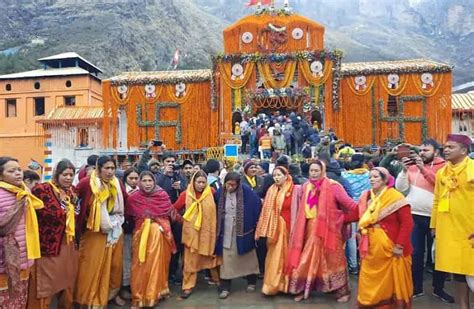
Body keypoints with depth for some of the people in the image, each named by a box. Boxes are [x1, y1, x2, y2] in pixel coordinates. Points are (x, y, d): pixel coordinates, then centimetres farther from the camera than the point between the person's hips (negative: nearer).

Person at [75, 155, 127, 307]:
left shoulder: (117, 184, 1)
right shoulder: (87, 183, -14)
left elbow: (125, 201, 14)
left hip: (115, 230, 5)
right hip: (94, 232, -4)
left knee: (115, 263, 15)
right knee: (93, 264, 6)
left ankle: (113, 292, 34)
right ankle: (90, 297, 24)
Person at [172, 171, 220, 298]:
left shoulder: (211, 192, -5)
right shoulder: (186, 194, -7)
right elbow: (174, 209, -2)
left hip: (208, 230, 1)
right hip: (192, 231, -1)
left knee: (211, 255, 17)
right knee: (191, 259, 6)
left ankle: (217, 279, 37)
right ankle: (188, 286, 19)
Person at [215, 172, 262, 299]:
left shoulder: (246, 191, -13)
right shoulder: (220, 193, -5)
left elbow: (257, 204, -7)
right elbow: (216, 212, 7)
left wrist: (254, 223, -3)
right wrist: (218, 228, 8)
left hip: (243, 230, -1)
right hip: (226, 231, 2)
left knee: (247, 256, 12)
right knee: (227, 258, 4)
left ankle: (252, 281, 31)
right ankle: (225, 287, 14)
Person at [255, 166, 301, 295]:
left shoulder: (295, 190, -6)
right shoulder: (271, 191, 6)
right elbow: (267, 211, 5)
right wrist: (267, 230, 2)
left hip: (289, 227, -3)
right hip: (275, 228, 3)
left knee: (288, 256, 7)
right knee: (275, 257, 7)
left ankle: (287, 285, 21)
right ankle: (273, 285, 16)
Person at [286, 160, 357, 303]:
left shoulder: (332, 186, -11)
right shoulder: (306, 187, 6)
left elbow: (347, 202, -15)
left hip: (327, 228, -4)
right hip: (310, 228, 5)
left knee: (332, 259, 6)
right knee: (307, 260, 12)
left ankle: (342, 291, 22)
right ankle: (303, 289, 25)